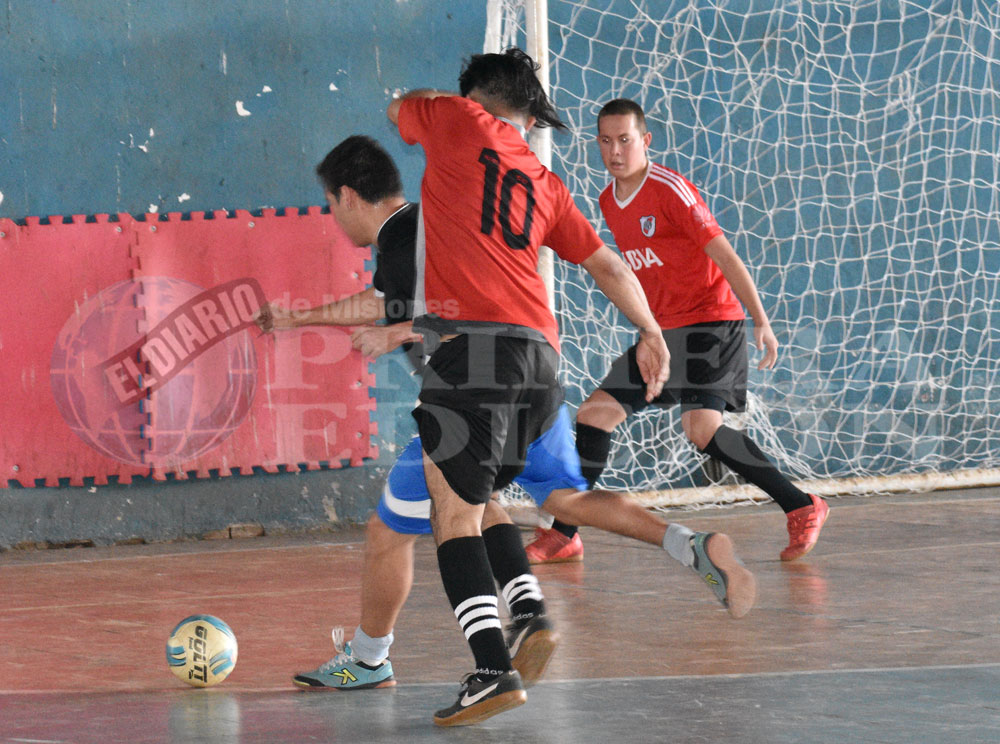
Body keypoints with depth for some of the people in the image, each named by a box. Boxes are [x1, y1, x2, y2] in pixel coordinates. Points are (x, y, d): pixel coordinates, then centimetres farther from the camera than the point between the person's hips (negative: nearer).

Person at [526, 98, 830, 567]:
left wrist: (761, 322, -20)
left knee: (701, 427, -24)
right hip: (661, 333, 8)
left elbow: (724, 255, -17)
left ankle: (801, 508, -13)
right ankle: (563, 537, 11)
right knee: (595, 413, 4)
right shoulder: (608, 202, 9)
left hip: (711, 323, -8)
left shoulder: (670, 190, -15)